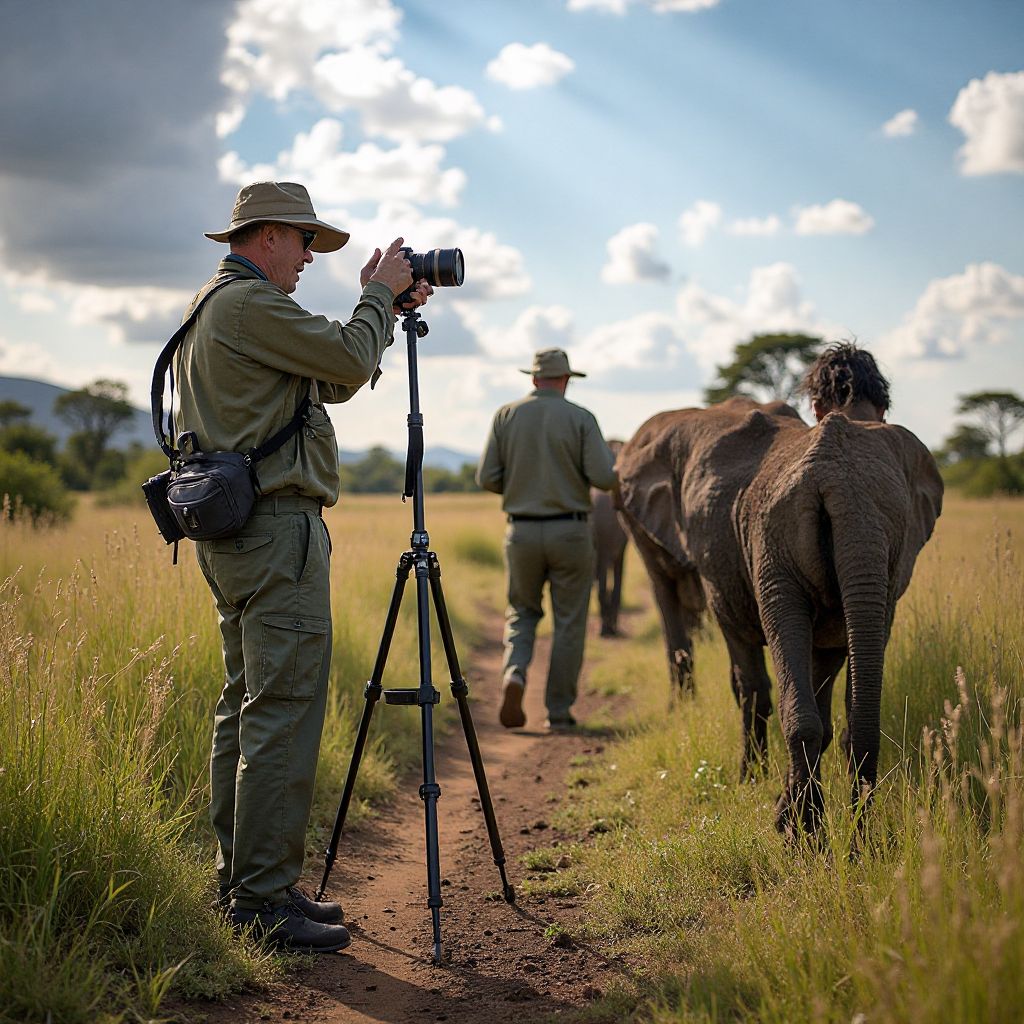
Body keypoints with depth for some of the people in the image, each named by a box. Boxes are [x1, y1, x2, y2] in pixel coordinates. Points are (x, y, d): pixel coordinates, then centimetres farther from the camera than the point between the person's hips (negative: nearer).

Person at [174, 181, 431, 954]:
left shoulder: (213, 308, 22)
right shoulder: (248, 303, -11)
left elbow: (333, 381, 22)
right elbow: (350, 360, -14)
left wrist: (389, 309, 16)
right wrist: (379, 292, 2)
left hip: (231, 534, 11)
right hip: (277, 527, -11)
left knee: (247, 705, 12)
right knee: (284, 711, -10)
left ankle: (241, 881, 17)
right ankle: (264, 897, -8)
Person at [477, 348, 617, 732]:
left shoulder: (506, 415, 1)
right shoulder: (580, 418, -5)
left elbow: (487, 478, -2)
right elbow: (604, 478, -12)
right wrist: (609, 459, 11)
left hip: (521, 531, 2)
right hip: (570, 531, -2)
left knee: (522, 613, 17)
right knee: (568, 623, 7)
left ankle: (514, 674, -10)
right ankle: (559, 711, 9)